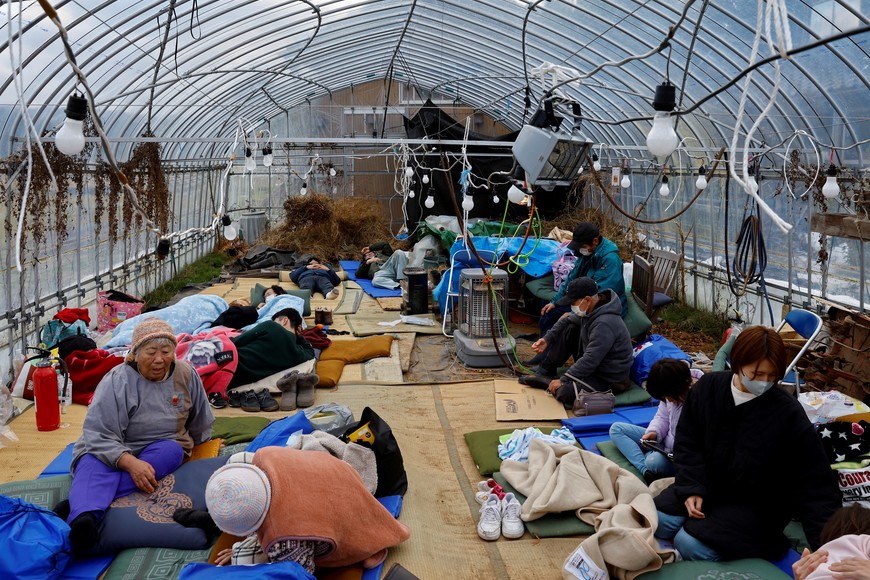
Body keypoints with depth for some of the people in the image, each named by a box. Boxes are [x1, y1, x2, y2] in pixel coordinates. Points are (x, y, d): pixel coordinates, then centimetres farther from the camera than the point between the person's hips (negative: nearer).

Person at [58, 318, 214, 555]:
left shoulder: (186, 375, -1)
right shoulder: (117, 381, -14)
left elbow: (200, 424, 17)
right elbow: (99, 435, -22)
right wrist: (131, 463, -37)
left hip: (160, 448, 3)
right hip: (109, 450, -3)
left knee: (172, 450, -31)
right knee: (95, 465, -35)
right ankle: (83, 517, -68)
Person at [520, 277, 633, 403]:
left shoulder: (605, 324, -32)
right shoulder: (589, 310, -4)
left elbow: (590, 361, -32)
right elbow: (567, 320, 14)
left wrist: (563, 381, -25)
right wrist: (547, 339, 0)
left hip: (609, 379, -9)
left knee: (565, 392, -30)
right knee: (568, 328, 3)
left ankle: (548, 382, 4)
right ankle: (545, 373, 10)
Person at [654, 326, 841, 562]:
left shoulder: (788, 412, -19)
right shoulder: (708, 387, -8)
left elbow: (815, 481, -17)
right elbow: (687, 443, 0)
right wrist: (692, 488, -16)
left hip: (756, 505, -4)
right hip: (706, 486, 5)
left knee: (690, 544, -22)